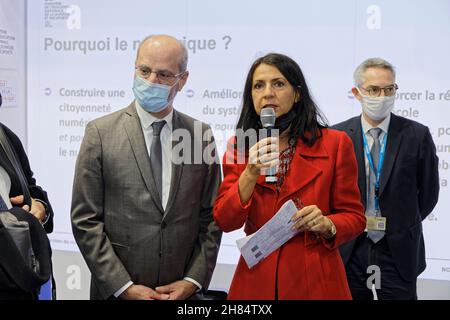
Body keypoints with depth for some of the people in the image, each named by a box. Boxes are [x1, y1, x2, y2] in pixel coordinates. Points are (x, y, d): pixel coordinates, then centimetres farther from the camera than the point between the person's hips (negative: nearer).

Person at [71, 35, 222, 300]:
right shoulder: (101, 132, -6)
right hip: (117, 290, -2)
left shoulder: (202, 134, 0)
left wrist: (193, 281, -6)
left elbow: (211, 217, 3)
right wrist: (124, 287, -12)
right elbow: (86, 220, -8)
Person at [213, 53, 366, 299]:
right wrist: (251, 172, -20)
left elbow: (354, 217, 0)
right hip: (256, 280, 2)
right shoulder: (239, 146, 1)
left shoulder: (334, 144, -5)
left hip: (315, 281, -1)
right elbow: (225, 221, -7)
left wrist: (326, 224, -20)